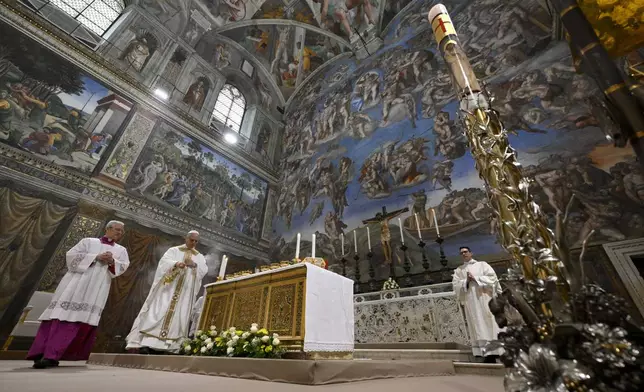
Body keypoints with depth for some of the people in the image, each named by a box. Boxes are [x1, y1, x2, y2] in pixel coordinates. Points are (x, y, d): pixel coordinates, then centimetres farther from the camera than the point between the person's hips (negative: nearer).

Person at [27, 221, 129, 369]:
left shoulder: (121, 250, 18)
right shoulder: (88, 241, 16)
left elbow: (123, 267, 4)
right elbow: (71, 254, 3)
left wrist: (112, 262, -16)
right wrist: (96, 257, -9)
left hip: (97, 287, 0)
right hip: (77, 281, 0)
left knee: (80, 318, -10)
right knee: (62, 313, -7)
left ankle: (51, 355, -9)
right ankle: (41, 353, 0)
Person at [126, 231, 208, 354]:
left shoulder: (200, 257, 13)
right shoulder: (173, 250, 10)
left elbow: (204, 270, -2)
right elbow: (164, 261, -7)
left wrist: (195, 265, -24)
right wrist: (176, 264, -29)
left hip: (185, 292, 1)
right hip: (168, 288, -1)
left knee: (177, 316, -3)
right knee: (158, 313, -7)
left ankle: (161, 345, 1)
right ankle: (145, 342, -3)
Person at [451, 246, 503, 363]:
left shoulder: (482, 264, 12)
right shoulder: (458, 270, 16)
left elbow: (492, 277, -1)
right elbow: (455, 285, 6)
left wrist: (476, 278, -8)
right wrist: (466, 281, -9)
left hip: (484, 299, -2)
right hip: (470, 302, 2)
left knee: (489, 325, -5)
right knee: (477, 327, -2)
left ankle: (493, 353, -3)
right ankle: (485, 353, -1)